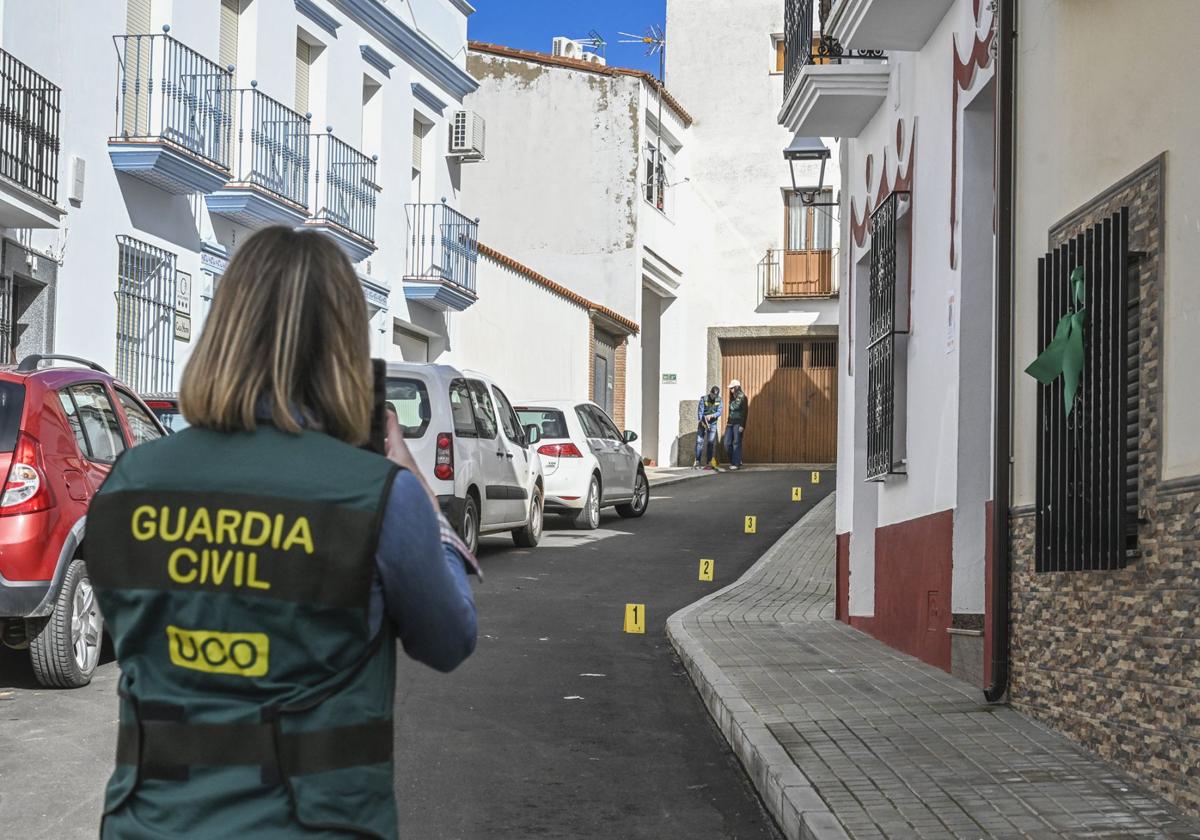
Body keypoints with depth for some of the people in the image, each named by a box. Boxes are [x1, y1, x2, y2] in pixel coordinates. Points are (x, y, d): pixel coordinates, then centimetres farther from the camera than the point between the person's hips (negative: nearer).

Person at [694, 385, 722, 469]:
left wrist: (711, 415, -28)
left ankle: (709, 463, 0)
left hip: (712, 424, 2)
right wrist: (702, 422, -28)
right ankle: (697, 462, -1)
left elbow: (719, 412, -9)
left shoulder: (719, 400, -3)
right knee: (699, 442, -6)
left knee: (711, 443, -1)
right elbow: (700, 412, -15)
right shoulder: (704, 399, -11)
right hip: (702, 423, -2)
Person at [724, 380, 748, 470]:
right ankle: (733, 461, 16)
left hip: (738, 423, -7)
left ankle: (737, 464, -1)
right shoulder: (732, 398, 14)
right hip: (730, 423, 7)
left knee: (736, 443, -6)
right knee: (727, 443, 3)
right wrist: (728, 422, 15)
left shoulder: (742, 398, -7)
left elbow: (745, 412, -11)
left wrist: (742, 426, -16)